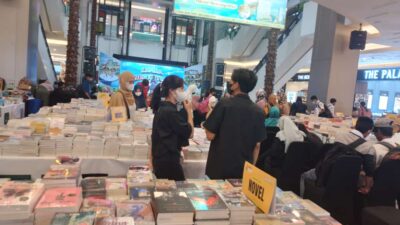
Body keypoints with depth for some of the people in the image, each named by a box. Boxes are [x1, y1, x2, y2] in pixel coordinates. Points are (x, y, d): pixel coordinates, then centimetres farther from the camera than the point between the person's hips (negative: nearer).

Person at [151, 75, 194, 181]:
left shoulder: (163, 109, 11)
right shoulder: (171, 112, -19)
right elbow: (189, 133, -14)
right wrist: (189, 111, -6)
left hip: (161, 158, 10)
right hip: (168, 160, -10)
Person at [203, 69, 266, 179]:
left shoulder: (224, 104, -13)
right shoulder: (258, 111, -2)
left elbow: (210, 135, -12)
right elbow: (257, 145, 2)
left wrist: (209, 117, 6)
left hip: (220, 166, -3)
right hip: (244, 168, 4)